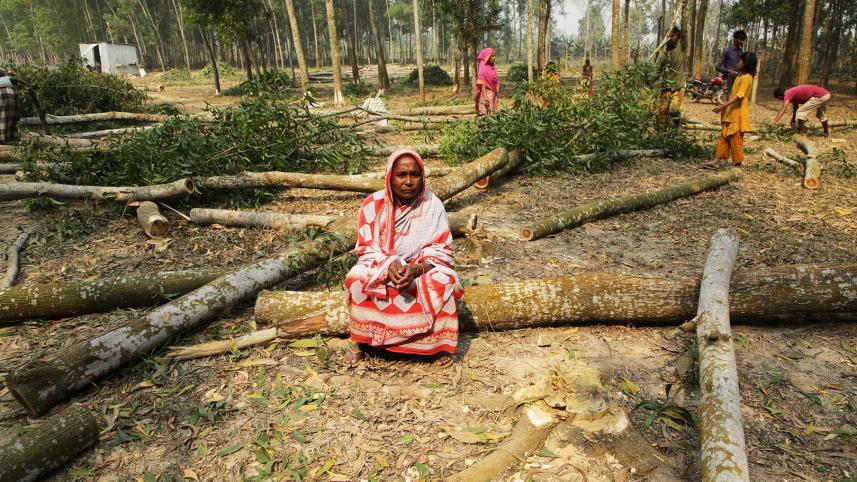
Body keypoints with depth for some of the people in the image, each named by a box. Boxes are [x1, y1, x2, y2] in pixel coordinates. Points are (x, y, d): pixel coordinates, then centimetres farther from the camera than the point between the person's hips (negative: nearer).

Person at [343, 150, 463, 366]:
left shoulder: (433, 205, -11)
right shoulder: (373, 204, -10)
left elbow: (442, 250, -13)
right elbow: (366, 248, -9)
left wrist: (415, 270, -31)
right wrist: (389, 266, -30)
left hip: (423, 269, 0)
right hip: (379, 268, 1)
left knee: (444, 281, -31)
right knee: (356, 278, -29)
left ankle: (441, 343, -10)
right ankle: (359, 342, -11)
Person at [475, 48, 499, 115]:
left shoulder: (492, 67, 9)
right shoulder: (483, 68, -14)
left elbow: (495, 82, 14)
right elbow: (482, 84, -18)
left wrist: (497, 94, 14)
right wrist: (485, 97, -23)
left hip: (493, 94, 8)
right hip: (487, 94, -8)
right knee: (486, 114, -6)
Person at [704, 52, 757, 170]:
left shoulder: (746, 77, -15)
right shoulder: (740, 76, 14)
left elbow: (739, 96, -23)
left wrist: (723, 106, -29)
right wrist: (724, 107, 19)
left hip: (738, 114, -9)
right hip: (731, 113, 9)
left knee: (736, 139, -3)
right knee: (724, 137, 6)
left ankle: (737, 164, 6)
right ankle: (716, 162, 7)